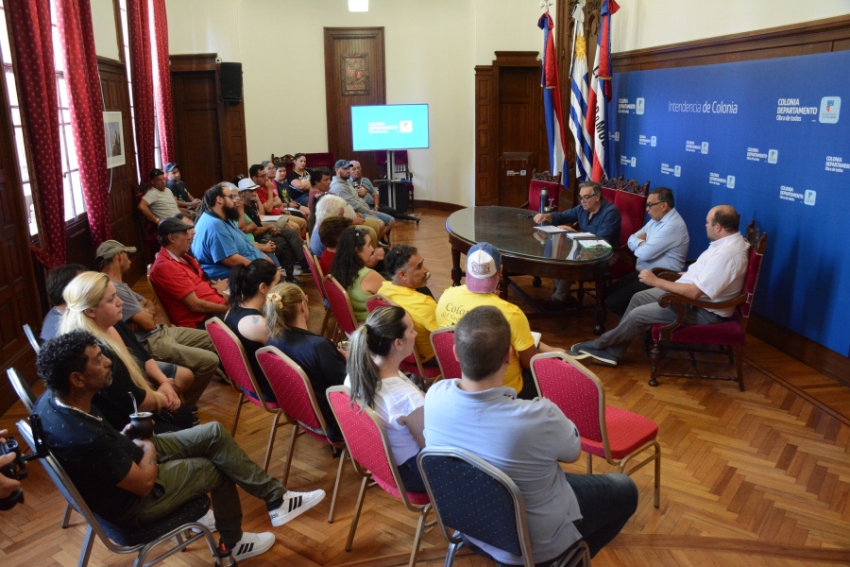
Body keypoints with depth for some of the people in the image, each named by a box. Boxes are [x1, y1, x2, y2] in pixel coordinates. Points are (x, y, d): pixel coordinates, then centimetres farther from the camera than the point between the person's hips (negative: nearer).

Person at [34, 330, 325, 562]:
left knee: (214, 433, 0)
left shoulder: (53, 399, -13)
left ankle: (276, 498, 12)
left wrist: (124, 437, -3)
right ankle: (233, 543, 34)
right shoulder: (84, 440, -40)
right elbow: (144, 483, -25)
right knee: (217, 469, 8)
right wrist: (149, 449, -7)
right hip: (131, 503, -7)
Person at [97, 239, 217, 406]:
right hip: (149, 344, -11)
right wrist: (146, 313, 2)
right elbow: (149, 323, -21)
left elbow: (151, 305, 17)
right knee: (209, 361, -21)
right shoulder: (114, 290, -20)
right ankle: (184, 405, 1)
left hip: (162, 331, 11)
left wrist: (145, 313, -7)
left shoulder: (119, 285, 14)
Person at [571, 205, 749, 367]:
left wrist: (656, 281, -25)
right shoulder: (729, 240, 1)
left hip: (705, 310, -10)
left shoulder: (726, 254, -31)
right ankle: (613, 352, 9)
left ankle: (598, 345, 10)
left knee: (639, 315, -11)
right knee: (639, 298, 6)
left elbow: (694, 293, -32)